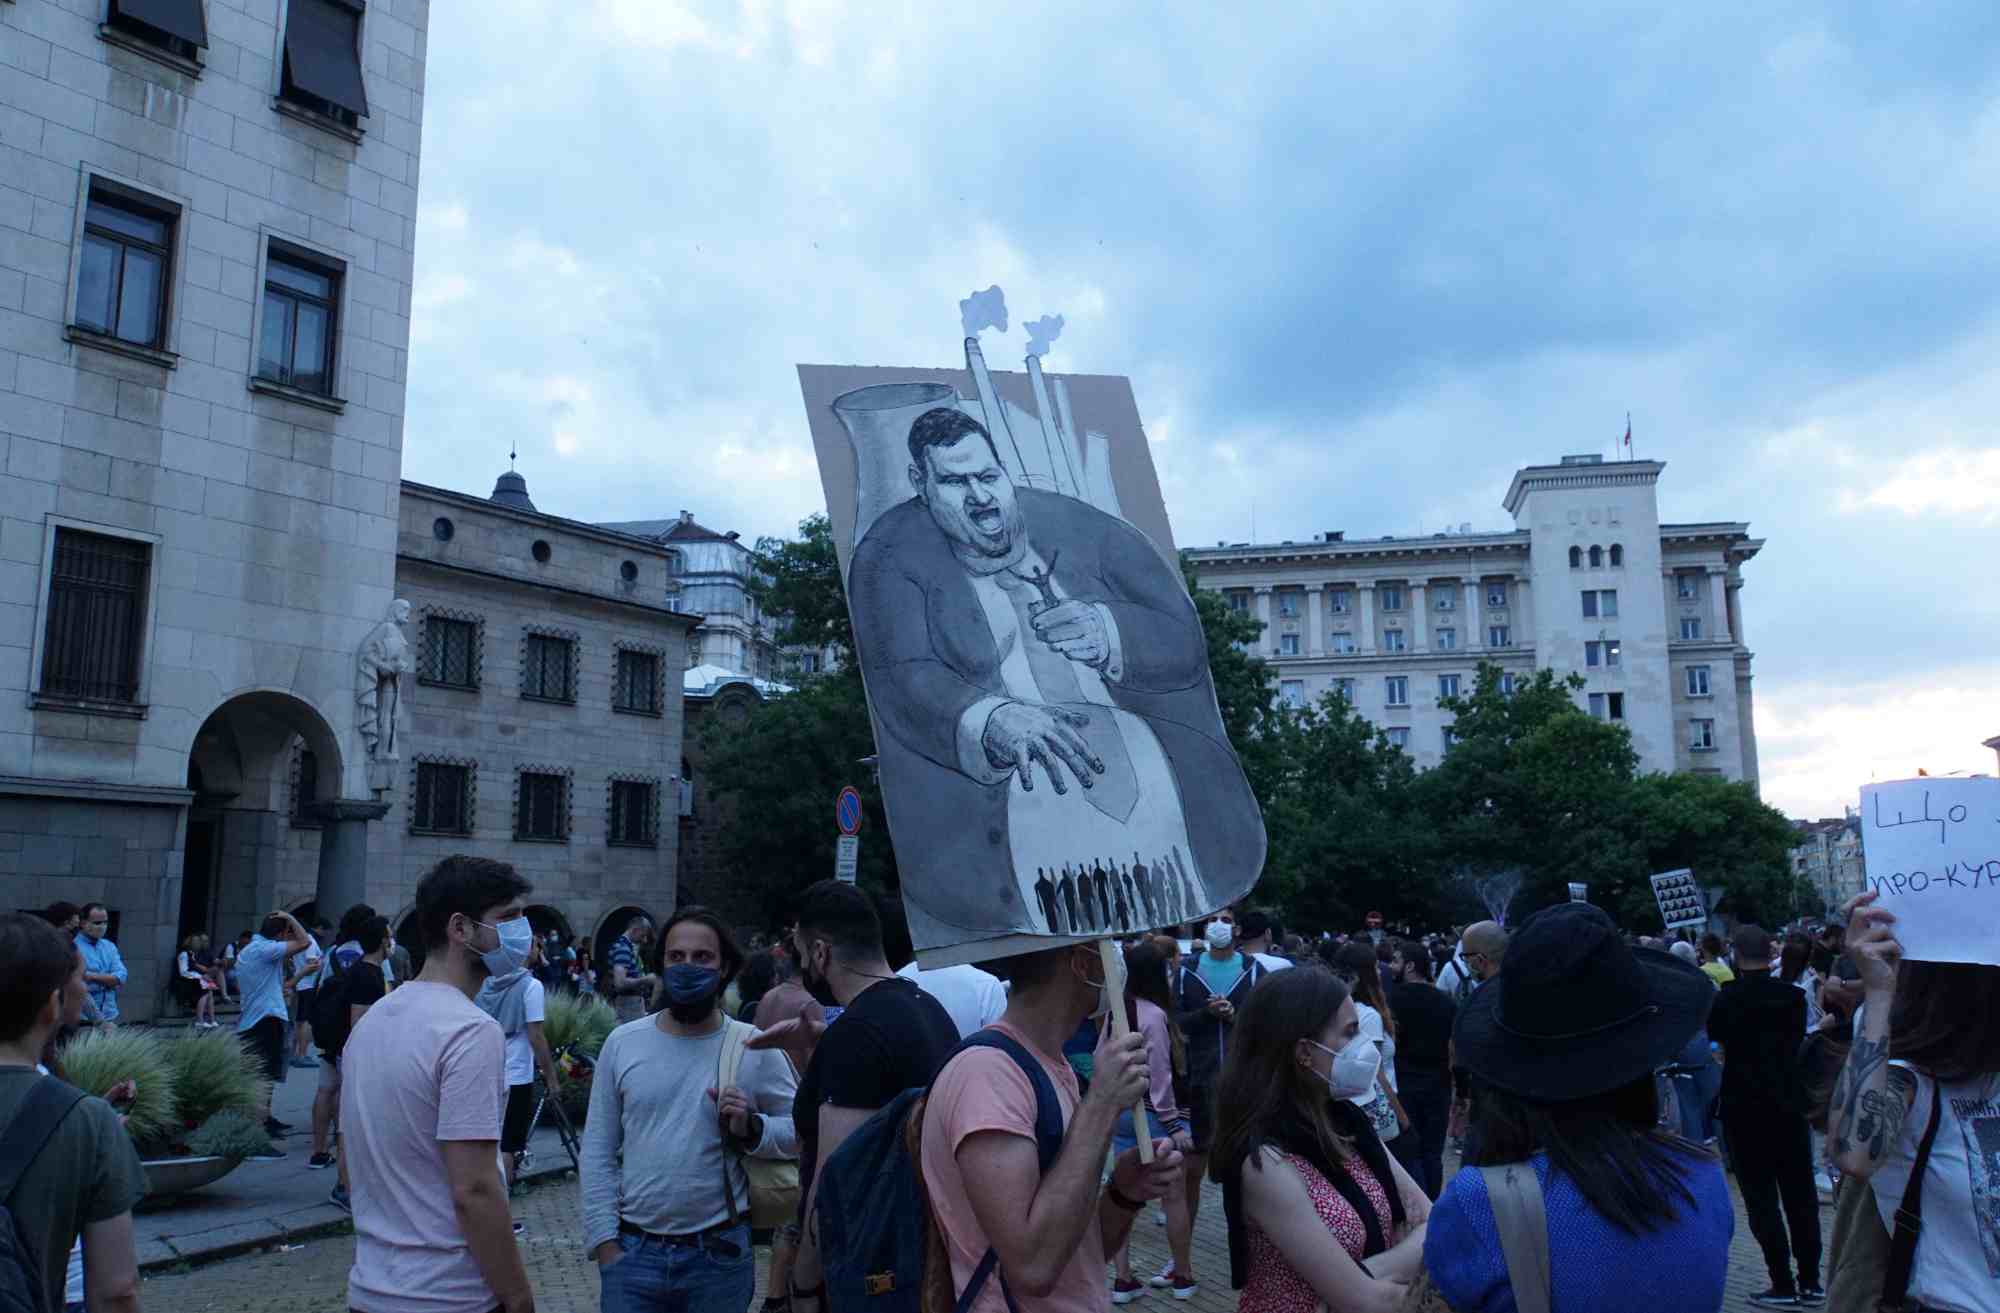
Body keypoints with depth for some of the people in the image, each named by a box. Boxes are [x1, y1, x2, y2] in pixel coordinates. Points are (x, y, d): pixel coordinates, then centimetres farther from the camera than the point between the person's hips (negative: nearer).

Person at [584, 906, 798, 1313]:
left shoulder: (755, 1048, -4)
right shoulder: (622, 1042, 1)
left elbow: (802, 1130, 1)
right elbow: (598, 1151, 4)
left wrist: (752, 1129, -16)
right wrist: (604, 1241, 0)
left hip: (720, 1254, -1)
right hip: (632, 1251, 1)